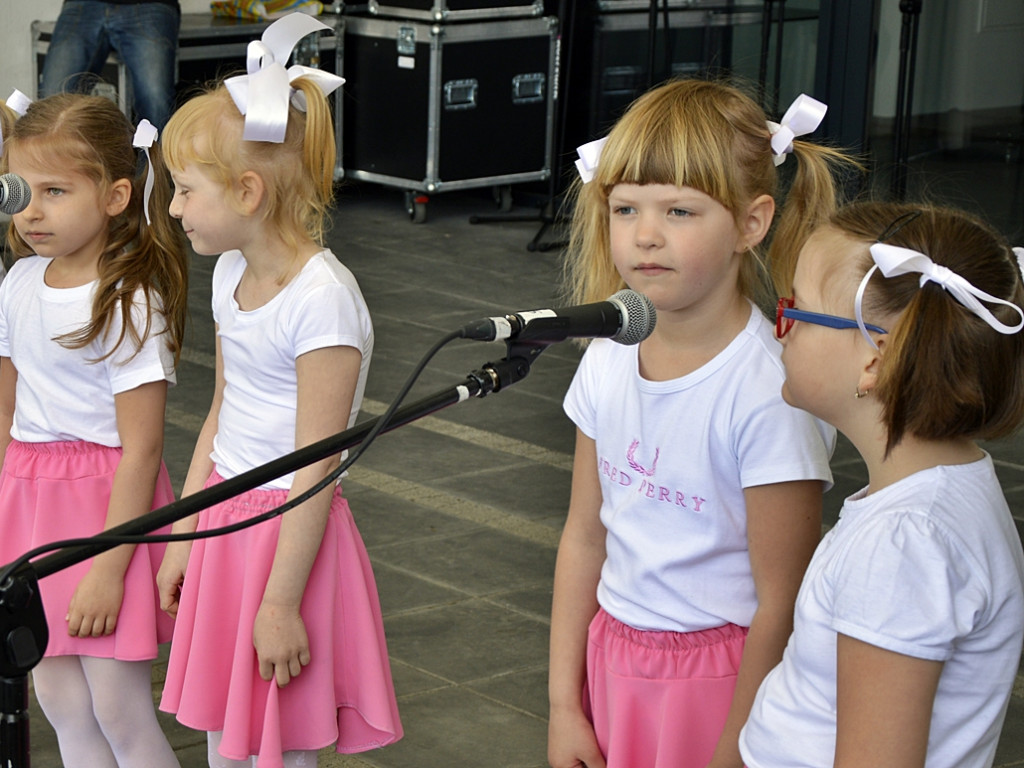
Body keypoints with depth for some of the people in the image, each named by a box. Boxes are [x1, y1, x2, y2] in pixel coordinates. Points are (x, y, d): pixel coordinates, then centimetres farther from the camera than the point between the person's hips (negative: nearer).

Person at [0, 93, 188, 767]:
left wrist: (109, 569, -18)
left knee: (118, 707, -2)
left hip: (109, 498, -6)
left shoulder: (131, 304, -16)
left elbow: (140, 450, -17)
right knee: (60, 702, 11)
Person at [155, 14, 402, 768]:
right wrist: (183, 538, 17)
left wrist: (281, 602, -19)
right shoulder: (233, 274, 5)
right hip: (226, 518, 8)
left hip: (290, 529, -8)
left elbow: (314, 467, -21)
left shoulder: (322, 297, -21)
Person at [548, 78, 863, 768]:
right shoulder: (609, 359, -2)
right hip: (612, 658, 5)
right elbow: (584, 537, 6)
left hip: (722, 678, -5)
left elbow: (781, 608, -17)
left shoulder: (771, 392, -21)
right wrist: (564, 707, 5)